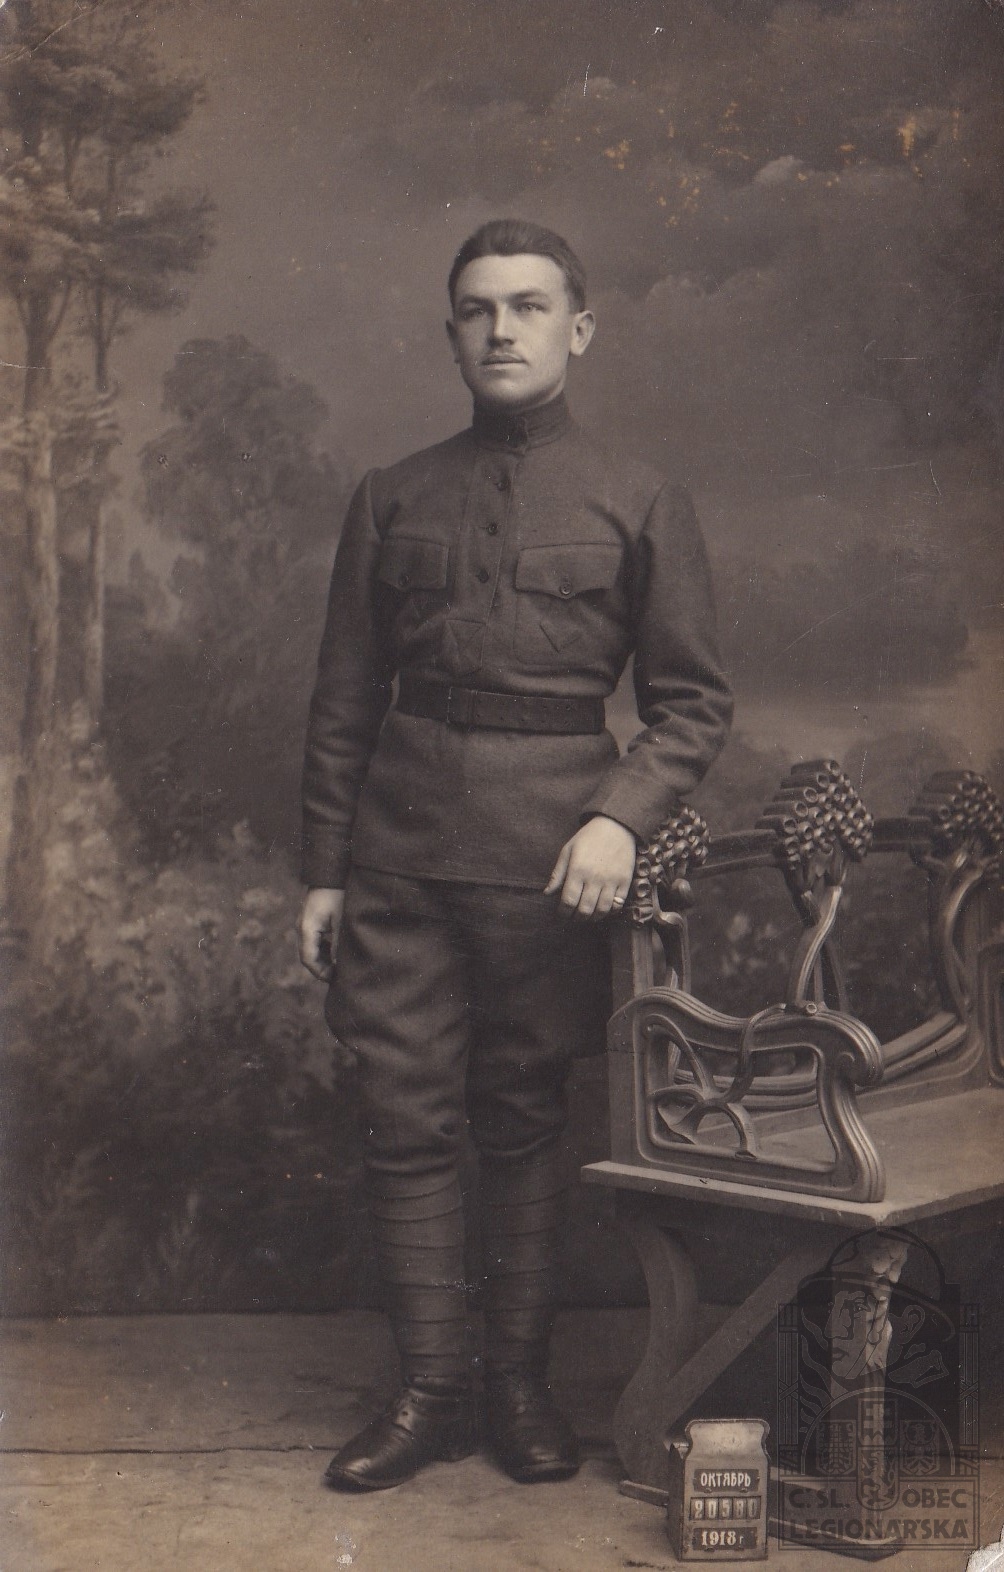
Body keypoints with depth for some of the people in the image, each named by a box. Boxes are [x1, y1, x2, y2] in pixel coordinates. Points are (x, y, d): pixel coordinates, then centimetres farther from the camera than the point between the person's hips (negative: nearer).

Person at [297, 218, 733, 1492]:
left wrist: (619, 815, -12)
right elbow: (343, 702, 12)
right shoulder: (392, 501, 11)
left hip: (548, 858, -2)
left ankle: (520, 1381, 18)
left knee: (525, 1124, 5)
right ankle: (430, 1390, 12)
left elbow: (694, 702, 5)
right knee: (405, 1124, 1)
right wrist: (323, 870, 7)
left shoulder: (640, 507, 6)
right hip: (402, 850, 2)